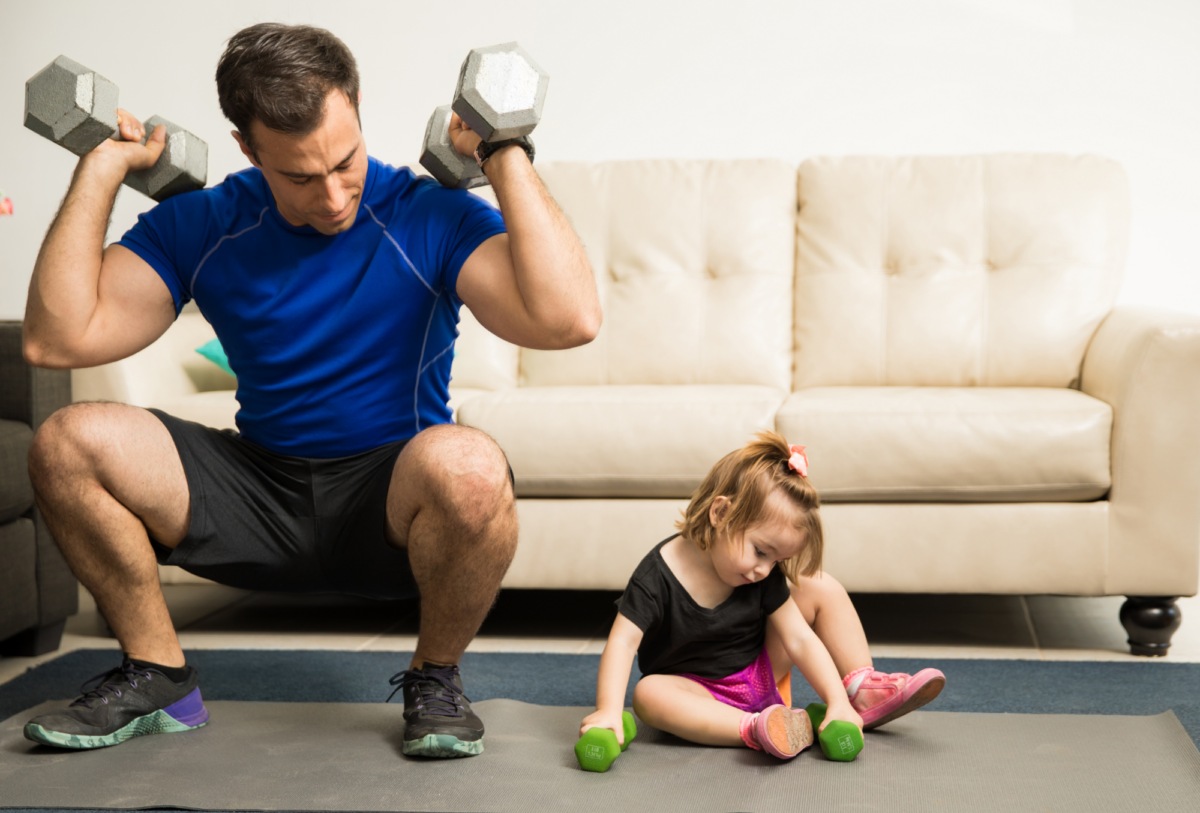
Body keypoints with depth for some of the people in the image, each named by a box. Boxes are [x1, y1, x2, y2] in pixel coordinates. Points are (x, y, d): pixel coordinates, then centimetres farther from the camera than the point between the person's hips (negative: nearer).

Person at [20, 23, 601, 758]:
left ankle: (435, 678, -7)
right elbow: (57, 338, -10)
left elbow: (570, 320, -28)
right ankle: (158, 679, 3)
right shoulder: (202, 225, -1)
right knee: (68, 443, -17)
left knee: (467, 466, -38)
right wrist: (101, 171, -9)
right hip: (259, 492, 3)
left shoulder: (429, 217, -11)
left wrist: (508, 157, -23)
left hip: (390, 504, -3)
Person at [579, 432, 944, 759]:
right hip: (696, 690, -4)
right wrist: (608, 710, -45)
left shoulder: (765, 577, -10)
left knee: (821, 587, -5)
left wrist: (837, 702, -25)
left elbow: (799, 639, -12)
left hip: (760, 676, 4)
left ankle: (861, 691, -7)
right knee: (648, 693, -40)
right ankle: (754, 728, -52)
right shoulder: (658, 575, -24)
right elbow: (624, 641, -30)